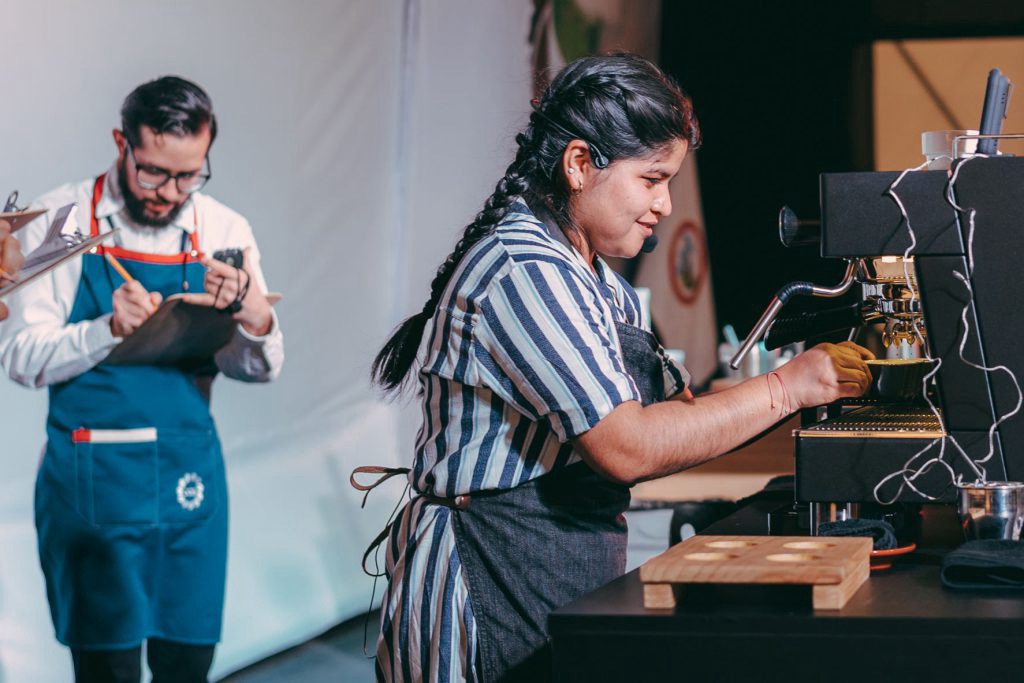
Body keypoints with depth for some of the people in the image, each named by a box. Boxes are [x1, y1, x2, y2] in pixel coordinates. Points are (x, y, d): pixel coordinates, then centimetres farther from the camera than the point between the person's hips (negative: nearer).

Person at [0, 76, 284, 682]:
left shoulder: (225, 232, 4)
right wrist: (110, 330, -25)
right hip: (92, 485, -3)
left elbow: (259, 368, 5)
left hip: (190, 481, 3)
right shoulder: (61, 221, -4)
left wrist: (254, 319, -17)